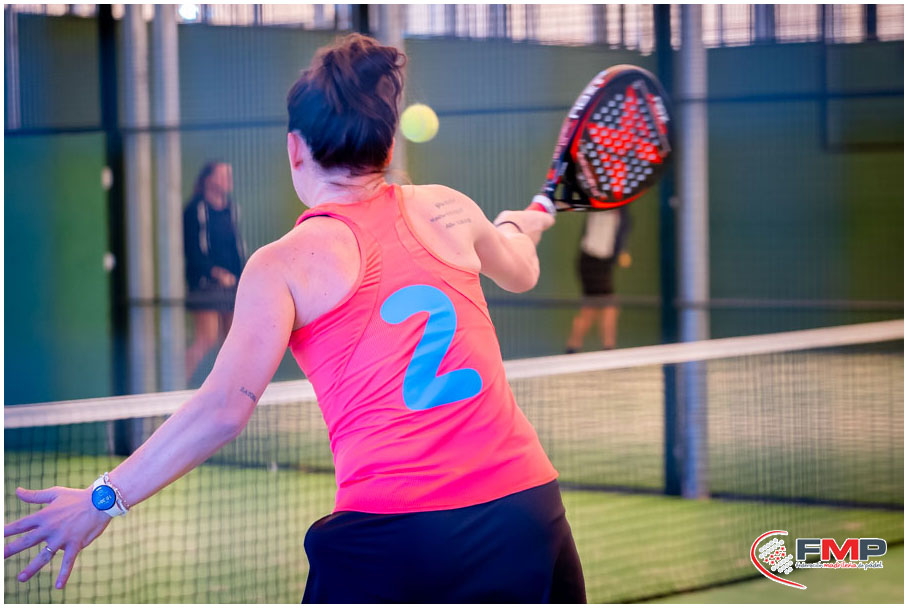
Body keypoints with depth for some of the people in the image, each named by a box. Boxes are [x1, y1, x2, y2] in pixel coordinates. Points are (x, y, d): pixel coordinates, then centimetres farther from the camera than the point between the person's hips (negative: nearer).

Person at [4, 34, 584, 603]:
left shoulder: (284, 266, -1)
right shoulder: (448, 210, 10)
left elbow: (224, 408, -9)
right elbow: (520, 272, 32)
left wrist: (104, 499, -2)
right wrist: (519, 225, 57)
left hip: (390, 535, -3)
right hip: (527, 508, 3)